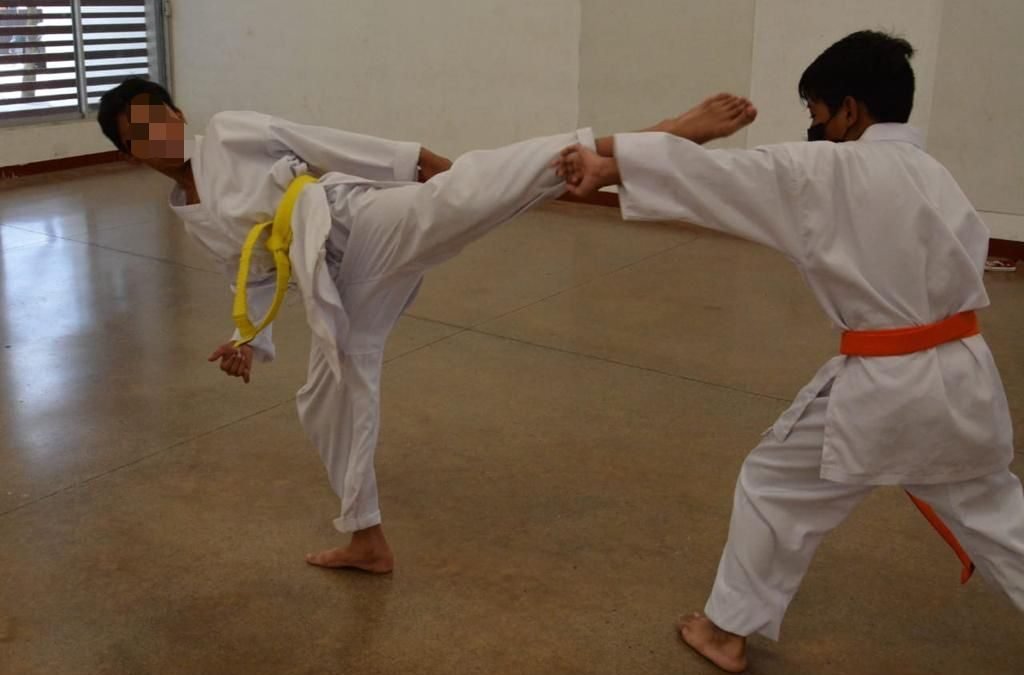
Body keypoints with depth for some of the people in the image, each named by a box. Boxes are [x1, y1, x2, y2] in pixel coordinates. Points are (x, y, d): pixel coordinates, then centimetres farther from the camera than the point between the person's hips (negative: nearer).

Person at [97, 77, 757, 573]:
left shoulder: (229, 132, 5)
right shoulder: (193, 216, 24)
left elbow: (328, 146, 1)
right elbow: (260, 274, 28)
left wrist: (416, 161, -4)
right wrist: (251, 342, 13)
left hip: (360, 226, -7)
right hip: (337, 279, 7)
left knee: (463, 194, -34)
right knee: (332, 398, 15)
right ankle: (369, 541, 38)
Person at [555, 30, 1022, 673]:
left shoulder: (825, 172, -11)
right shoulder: (937, 176, 10)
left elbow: (717, 175, -12)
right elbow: (964, 264, 13)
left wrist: (607, 165, -7)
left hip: (883, 386, -6)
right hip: (963, 373, 7)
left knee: (775, 486, 13)